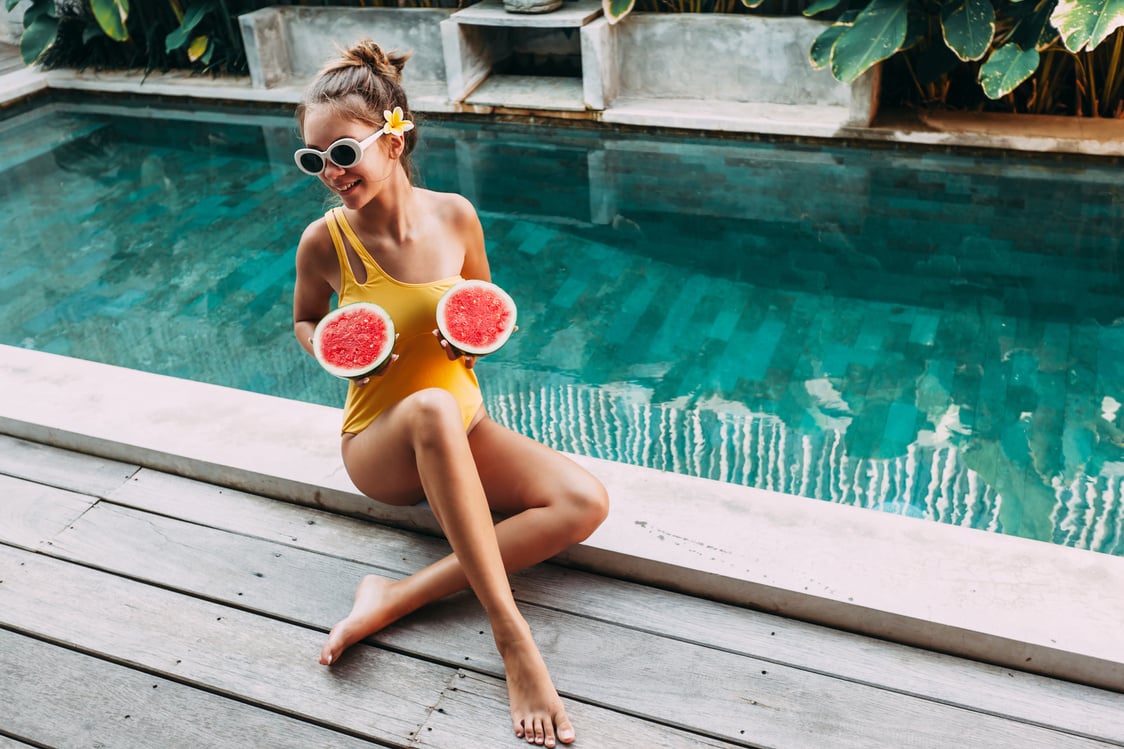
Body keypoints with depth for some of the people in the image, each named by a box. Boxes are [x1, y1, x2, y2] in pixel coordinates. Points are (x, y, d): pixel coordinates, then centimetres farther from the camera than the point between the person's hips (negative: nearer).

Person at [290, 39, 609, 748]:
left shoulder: (454, 215, -7)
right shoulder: (324, 242, -12)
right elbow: (305, 321, 9)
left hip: (464, 431, 3)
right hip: (379, 444, -3)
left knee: (585, 502, -21)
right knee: (429, 407, -40)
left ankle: (396, 597, -21)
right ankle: (512, 635, -34)